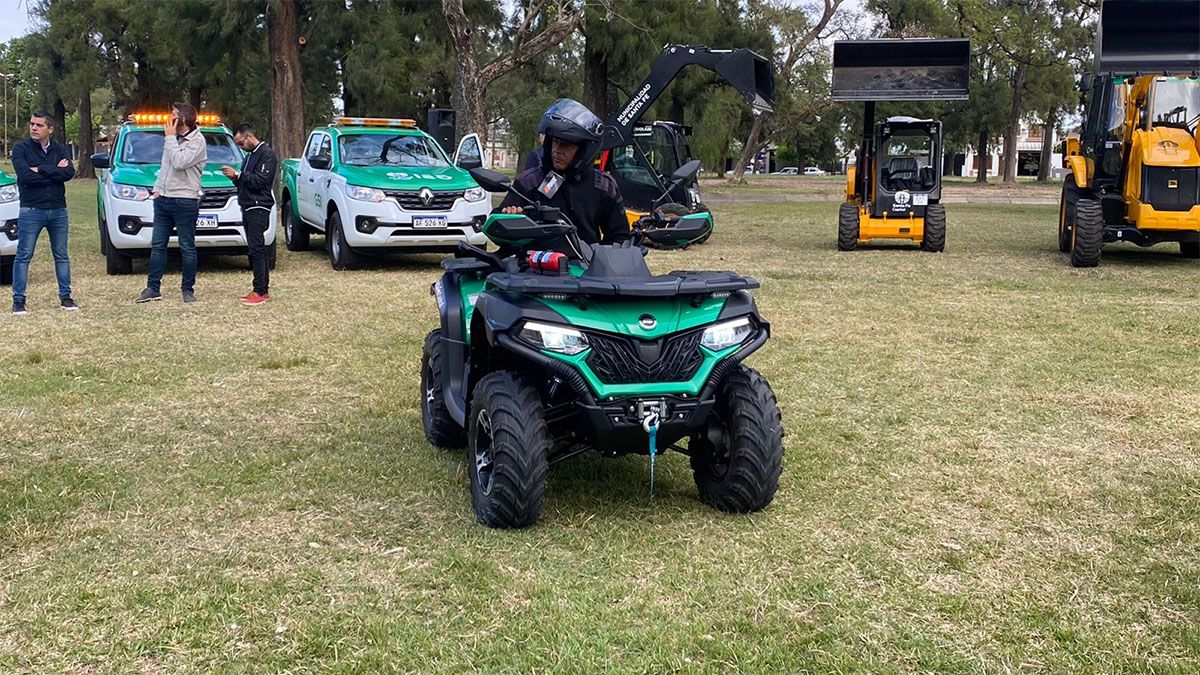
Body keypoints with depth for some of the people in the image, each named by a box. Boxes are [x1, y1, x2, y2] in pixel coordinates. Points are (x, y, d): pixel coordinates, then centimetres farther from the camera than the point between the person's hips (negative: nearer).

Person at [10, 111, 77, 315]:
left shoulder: (60, 150, 8)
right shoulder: (21, 149, -1)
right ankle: (18, 300, 3)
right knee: (23, 256, -1)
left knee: (61, 255, 9)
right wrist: (55, 172, -11)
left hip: (58, 210, 3)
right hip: (31, 210, -3)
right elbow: (26, 177, -16)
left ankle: (65, 297, 17)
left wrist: (41, 170, -15)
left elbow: (69, 172, -11)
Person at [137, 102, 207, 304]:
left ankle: (188, 289, 10)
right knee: (157, 245, 7)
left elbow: (179, 163, -23)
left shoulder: (197, 141, -10)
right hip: (163, 199, 8)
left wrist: (170, 138, -15)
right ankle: (153, 288, 11)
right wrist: (157, 188, 15)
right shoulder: (173, 139, 15)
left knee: (187, 248, 1)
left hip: (185, 201, -8)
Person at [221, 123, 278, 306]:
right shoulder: (249, 156, 22)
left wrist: (238, 175, -15)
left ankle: (260, 291, -14)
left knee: (256, 248, -13)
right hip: (248, 208, 10)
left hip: (259, 208, -10)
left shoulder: (267, 154, -7)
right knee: (257, 250, 10)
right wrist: (235, 178, 5)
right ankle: (264, 289, 14)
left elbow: (261, 180, -18)